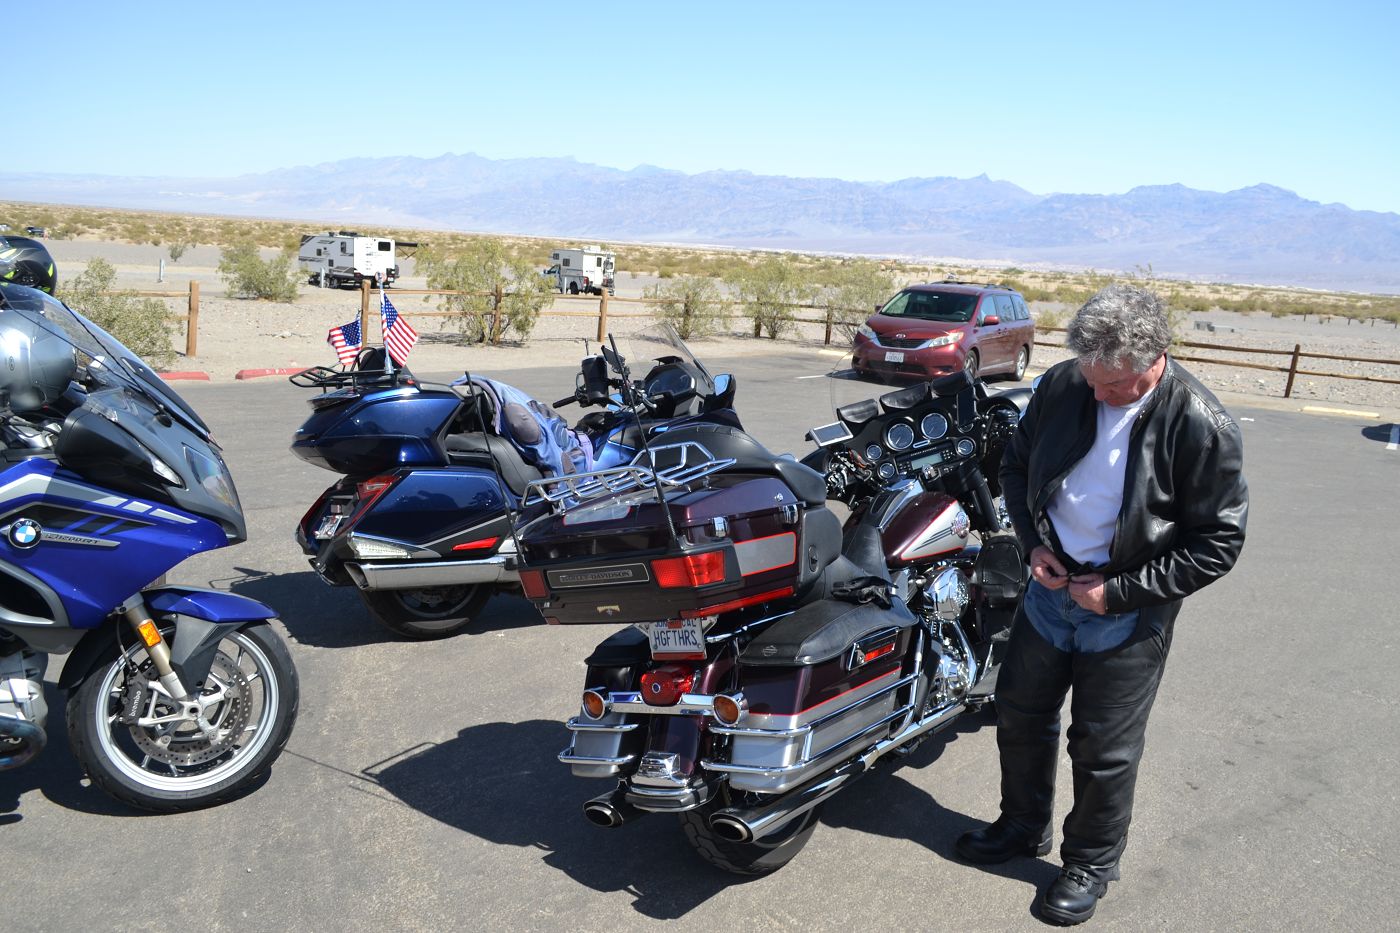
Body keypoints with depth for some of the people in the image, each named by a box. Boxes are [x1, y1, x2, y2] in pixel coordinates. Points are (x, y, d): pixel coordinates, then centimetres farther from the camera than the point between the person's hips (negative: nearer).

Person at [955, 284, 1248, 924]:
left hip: (1128, 611, -5)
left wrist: (1120, 591, -18)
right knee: (1020, 714, 18)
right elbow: (1017, 465, 8)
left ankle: (1091, 863, 34)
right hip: (1051, 585, 5)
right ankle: (1023, 828, 42)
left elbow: (1218, 542, -14)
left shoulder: (1201, 427, -20)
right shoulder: (1062, 386, -8)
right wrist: (1033, 542, -6)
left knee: (1104, 749, 9)